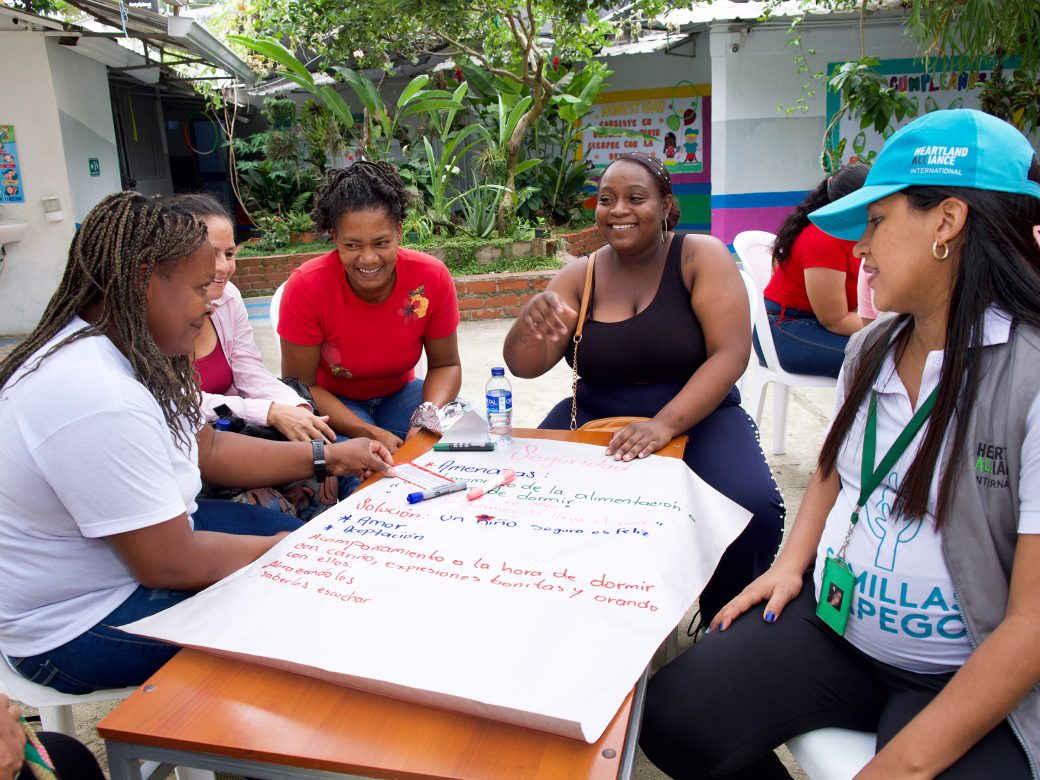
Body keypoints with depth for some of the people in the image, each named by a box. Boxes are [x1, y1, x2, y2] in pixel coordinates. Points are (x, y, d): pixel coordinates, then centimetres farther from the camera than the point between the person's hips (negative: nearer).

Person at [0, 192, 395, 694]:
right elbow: (170, 565, -29)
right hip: (76, 627, -9)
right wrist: (281, 551, -14)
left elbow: (208, 449, 7)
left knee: (291, 525, 8)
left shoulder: (122, 351, -1)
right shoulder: (101, 400, -34)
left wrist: (326, 457, 2)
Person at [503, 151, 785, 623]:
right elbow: (524, 367, -4)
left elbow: (731, 354, -15)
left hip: (695, 415, -2)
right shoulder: (580, 277, 2)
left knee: (753, 509, -29)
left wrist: (665, 424, -28)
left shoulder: (701, 257, -6)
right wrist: (533, 320, -27)